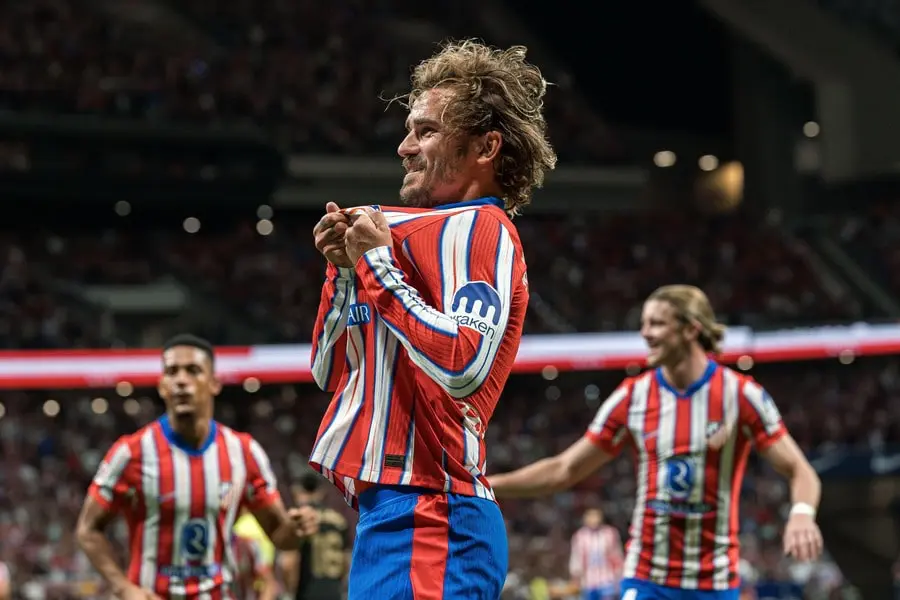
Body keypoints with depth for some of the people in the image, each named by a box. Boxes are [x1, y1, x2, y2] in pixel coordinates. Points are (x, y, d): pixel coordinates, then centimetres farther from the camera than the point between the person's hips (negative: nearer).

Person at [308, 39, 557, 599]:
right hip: (395, 510, 9)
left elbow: (464, 366, -24)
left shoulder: (479, 227, -6)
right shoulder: (415, 228, 20)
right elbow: (330, 373, 25)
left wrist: (378, 264, -14)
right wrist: (346, 270, 10)